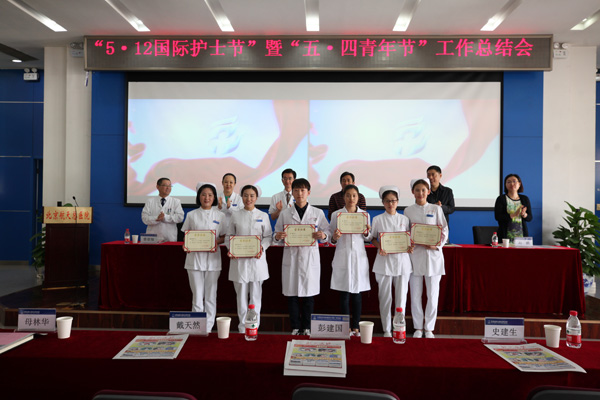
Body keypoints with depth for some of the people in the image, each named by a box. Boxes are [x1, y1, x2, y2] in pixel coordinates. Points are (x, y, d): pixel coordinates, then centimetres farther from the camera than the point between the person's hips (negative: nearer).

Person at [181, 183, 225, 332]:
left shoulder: (220, 216, 6)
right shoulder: (191, 215, 7)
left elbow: (224, 237, 7)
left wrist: (216, 242, -13)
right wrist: (186, 245, -10)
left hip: (213, 259, 0)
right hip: (195, 258, 0)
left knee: (210, 294, 4)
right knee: (197, 294, 2)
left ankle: (208, 327, 15)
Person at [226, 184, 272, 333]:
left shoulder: (263, 216, 6)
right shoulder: (235, 216, 7)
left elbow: (268, 236, 4)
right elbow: (229, 236, 9)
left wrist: (262, 247, -14)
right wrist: (230, 249, -9)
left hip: (257, 259, 0)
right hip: (239, 259, 0)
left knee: (256, 294, 4)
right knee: (241, 294, 5)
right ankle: (243, 327, 17)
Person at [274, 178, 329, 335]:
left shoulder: (318, 213, 6)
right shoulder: (285, 214, 7)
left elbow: (327, 232, 7)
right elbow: (277, 234, 10)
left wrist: (323, 235, -15)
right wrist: (278, 236, -13)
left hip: (310, 256, -1)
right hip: (291, 256, 1)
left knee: (309, 294, 5)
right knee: (291, 294, 5)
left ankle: (307, 327, 20)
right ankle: (295, 327, 19)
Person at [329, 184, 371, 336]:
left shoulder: (365, 214, 8)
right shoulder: (336, 214, 3)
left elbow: (368, 239, 12)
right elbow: (331, 239, 6)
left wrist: (366, 233, -9)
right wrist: (334, 238, -16)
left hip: (359, 256, 1)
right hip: (342, 256, -1)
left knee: (357, 293, 6)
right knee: (344, 293, 1)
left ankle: (355, 327, 16)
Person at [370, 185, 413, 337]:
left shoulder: (404, 219, 7)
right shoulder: (378, 219, 2)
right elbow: (373, 239, 6)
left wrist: (410, 247, -7)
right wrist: (379, 247, -13)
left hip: (402, 260, 2)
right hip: (384, 260, -1)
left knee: (401, 295, 4)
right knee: (385, 296, 2)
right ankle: (387, 329, 15)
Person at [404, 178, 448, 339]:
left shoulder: (436, 209, 4)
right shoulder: (408, 211, 7)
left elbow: (444, 231, 3)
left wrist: (436, 245, -12)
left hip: (433, 255, 0)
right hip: (414, 254, 1)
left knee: (433, 294, 4)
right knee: (415, 294, 4)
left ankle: (429, 328, 17)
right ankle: (418, 327, 18)